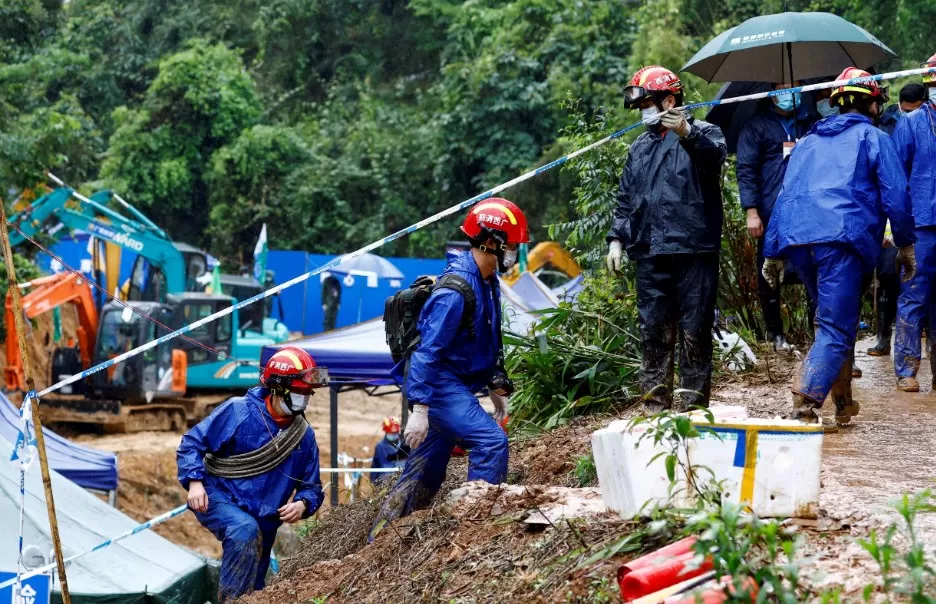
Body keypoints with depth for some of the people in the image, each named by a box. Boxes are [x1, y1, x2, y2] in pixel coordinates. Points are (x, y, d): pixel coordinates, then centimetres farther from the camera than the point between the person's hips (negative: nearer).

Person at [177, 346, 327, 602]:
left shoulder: (304, 436, -1)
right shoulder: (238, 411, -14)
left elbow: (311, 487, 7)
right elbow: (192, 442, -9)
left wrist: (303, 504, -17)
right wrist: (194, 481, -24)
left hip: (263, 521, 5)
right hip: (219, 500, -5)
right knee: (245, 529, -38)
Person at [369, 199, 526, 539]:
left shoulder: (487, 281, 8)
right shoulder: (456, 289, -23)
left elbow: (490, 341, 21)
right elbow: (427, 350, -25)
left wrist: (496, 387, 22)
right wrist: (419, 409, -27)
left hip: (456, 386, 10)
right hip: (438, 385, -10)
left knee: (426, 474, 13)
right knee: (491, 442, -22)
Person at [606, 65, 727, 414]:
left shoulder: (702, 133, 3)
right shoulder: (640, 148, 21)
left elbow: (716, 154, -21)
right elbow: (625, 199, 25)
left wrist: (688, 133, -39)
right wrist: (616, 238, 14)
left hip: (694, 251, -5)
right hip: (650, 254, 5)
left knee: (694, 329, -2)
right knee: (653, 330, 6)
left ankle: (693, 402, 4)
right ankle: (655, 402, 12)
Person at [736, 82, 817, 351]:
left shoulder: (809, 124, 16)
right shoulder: (757, 126, 3)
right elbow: (745, 170, -3)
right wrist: (751, 212, -12)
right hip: (771, 215, -3)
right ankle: (774, 332, 12)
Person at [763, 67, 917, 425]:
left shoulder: (808, 141, 27)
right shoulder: (873, 138, 11)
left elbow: (784, 195, 24)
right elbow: (895, 194, 4)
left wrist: (773, 252, 23)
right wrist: (906, 244, 12)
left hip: (795, 236, 6)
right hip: (843, 237, -6)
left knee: (833, 319, 22)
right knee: (837, 330, -10)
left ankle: (843, 403, 22)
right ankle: (805, 406, -28)